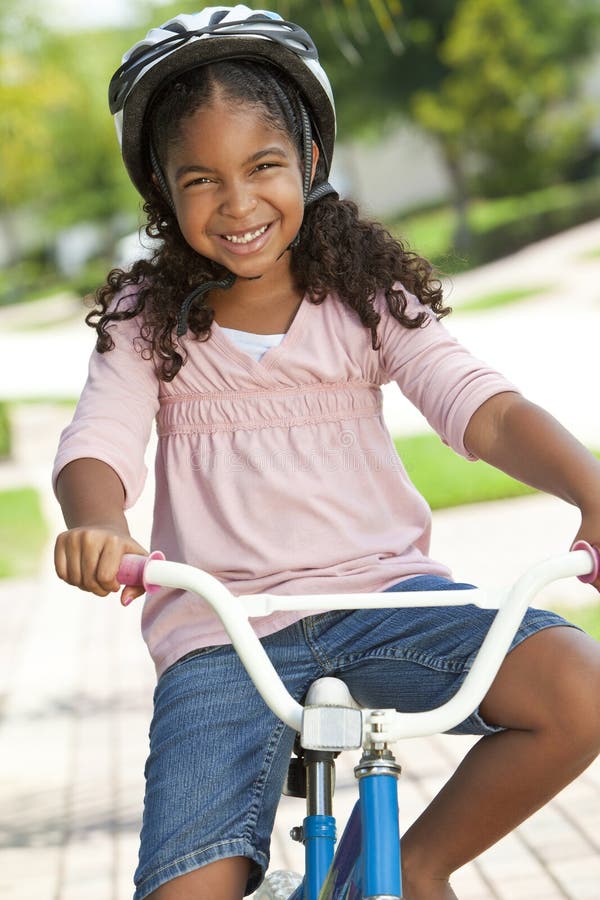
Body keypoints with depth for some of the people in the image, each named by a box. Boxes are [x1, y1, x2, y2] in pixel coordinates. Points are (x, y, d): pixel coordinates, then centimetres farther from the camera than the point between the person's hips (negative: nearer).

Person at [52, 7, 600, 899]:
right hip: (220, 627, -1)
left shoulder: (366, 297, 4)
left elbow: (484, 407, -9)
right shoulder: (146, 322, 4)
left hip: (379, 590, 1)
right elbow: (96, 447, -11)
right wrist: (96, 524, -37)